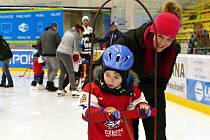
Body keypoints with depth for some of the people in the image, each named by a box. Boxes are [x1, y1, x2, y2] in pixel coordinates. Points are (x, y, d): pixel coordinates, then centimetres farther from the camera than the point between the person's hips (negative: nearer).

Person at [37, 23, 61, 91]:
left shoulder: (43, 34, 18)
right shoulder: (55, 34, -5)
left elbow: (38, 44, 19)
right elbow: (60, 43, -10)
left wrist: (42, 52, 22)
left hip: (45, 54, 8)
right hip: (53, 54, -8)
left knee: (49, 69, 14)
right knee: (55, 69, -2)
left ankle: (50, 85, 16)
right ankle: (49, 83, -10)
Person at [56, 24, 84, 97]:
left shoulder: (67, 32, 16)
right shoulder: (76, 35, -5)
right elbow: (76, 48, -6)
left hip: (58, 52, 7)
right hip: (66, 54, -7)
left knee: (62, 72, 15)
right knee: (71, 72, 0)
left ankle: (60, 90, 16)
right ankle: (74, 91, -4)